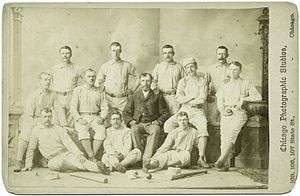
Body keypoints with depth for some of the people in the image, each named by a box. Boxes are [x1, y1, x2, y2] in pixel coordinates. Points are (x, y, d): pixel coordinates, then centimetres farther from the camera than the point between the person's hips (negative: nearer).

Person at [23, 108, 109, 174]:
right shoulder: (36, 130, 7)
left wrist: (78, 153, -16)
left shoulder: (58, 129, 9)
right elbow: (31, 149, 13)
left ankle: (97, 167, -50)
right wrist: (28, 164, 8)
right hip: (53, 159, -3)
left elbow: (68, 142, -1)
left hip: (66, 153, 3)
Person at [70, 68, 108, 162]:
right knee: (82, 131, -33)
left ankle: (92, 155, -27)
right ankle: (92, 158, -34)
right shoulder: (78, 90, 12)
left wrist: (102, 118, -6)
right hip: (82, 117, -2)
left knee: (101, 130, -30)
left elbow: (104, 108, 13)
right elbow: (73, 108, 4)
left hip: (95, 117, 2)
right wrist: (79, 119, -11)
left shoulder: (99, 92, 19)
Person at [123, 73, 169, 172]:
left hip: (152, 124, -1)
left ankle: (147, 160, -42)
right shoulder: (134, 96, 21)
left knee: (156, 130, -36)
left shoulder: (157, 96, 16)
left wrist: (158, 121, -5)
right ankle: (140, 157, -32)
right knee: (135, 130, -35)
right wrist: (131, 121, -1)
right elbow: (126, 112, 18)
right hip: (138, 124, 1)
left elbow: (164, 113, 13)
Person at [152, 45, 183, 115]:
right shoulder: (158, 66, 15)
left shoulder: (179, 67, 14)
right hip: (162, 96, 0)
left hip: (175, 96, 0)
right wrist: (154, 87, -6)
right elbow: (154, 79, 13)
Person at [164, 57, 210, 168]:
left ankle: (201, 158, -27)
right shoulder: (182, 81, 15)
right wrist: (192, 96, -8)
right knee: (168, 124, -19)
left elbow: (202, 99, -5)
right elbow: (179, 98, 0)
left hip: (198, 110, -3)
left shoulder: (202, 79, 7)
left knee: (203, 127, -30)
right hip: (183, 110, 3)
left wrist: (186, 100, -4)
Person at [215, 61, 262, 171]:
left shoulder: (245, 84, 14)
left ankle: (221, 159, -33)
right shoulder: (224, 84, 23)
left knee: (231, 133, -27)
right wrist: (223, 110, -2)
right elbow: (220, 100, 17)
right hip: (226, 113, 3)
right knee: (224, 135, -18)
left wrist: (244, 98, -4)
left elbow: (258, 97, 6)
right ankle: (225, 164, -22)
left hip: (239, 113, -3)